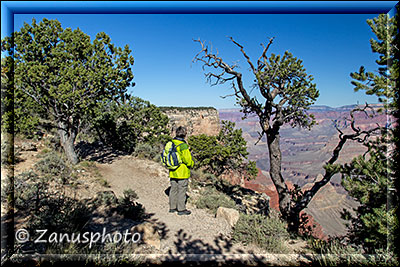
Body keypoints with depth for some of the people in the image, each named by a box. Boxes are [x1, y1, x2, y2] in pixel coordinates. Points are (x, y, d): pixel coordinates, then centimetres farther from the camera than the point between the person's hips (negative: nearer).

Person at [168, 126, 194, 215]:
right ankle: (181, 209, 11)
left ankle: (172, 207, 26)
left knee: (173, 189, 16)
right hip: (182, 172, -7)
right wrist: (192, 164, -1)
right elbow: (187, 158, -20)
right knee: (182, 190, 3)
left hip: (173, 172, 7)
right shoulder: (183, 145, -19)